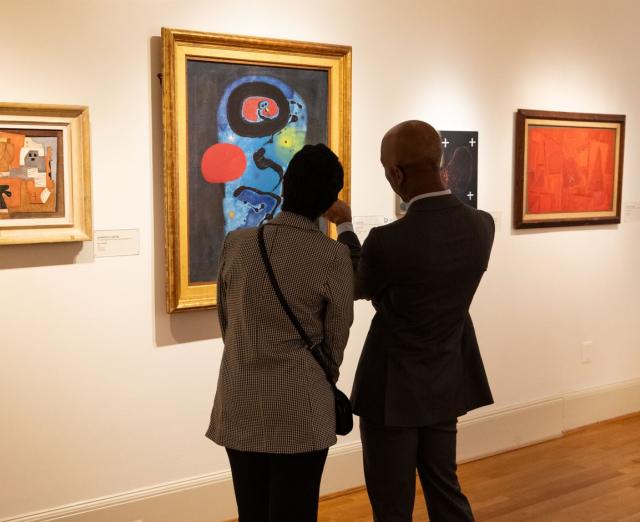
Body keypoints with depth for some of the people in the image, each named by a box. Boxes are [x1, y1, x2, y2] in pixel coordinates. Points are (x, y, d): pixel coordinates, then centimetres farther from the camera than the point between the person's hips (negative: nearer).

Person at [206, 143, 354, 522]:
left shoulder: (236, 244, -5)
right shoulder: (334, 256, -13)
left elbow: (226, 321, 8)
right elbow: (337, 338, -1)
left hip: (239, 407, 3)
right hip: (300, 411, -3)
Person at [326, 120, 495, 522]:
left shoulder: (388, 241, -27)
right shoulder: (481, 225, -9)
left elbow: (360, 288, -5)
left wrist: (344, 226, 9)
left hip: (394, 390, -6)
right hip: (445, 384, 6)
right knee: (444, 486, 23)